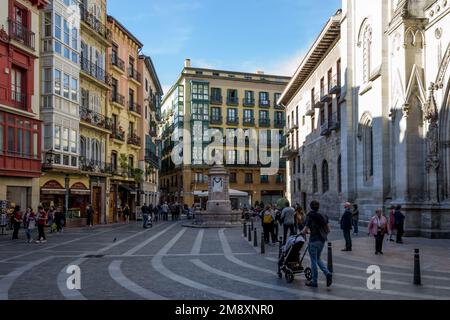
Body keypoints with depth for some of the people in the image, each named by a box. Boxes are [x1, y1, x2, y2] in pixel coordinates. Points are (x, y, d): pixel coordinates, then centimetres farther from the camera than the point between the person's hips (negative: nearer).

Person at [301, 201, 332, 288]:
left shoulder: (310, 217, -12)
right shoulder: (323, 216, 6)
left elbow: (305, 230, -15)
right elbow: (328, 230, 9)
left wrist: (301, 233, 5)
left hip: (314, 240, -6)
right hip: (322, 240, 6)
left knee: (314, 261, 5)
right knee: (318, 259, 22)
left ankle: (314, 282, 13)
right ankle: (328, 273, 2)